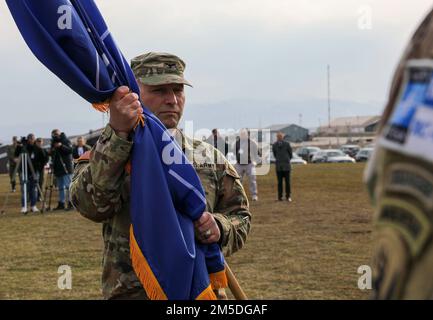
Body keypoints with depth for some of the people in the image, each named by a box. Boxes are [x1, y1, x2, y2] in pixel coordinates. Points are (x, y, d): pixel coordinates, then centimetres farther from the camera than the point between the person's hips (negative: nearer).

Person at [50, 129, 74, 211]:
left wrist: (61, 146, -26)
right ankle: (61, 203, 16)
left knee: (68, 186, -10)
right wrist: (51, 152, 2)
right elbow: (52, 155, 25)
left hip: (66, 168, -8)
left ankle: (70, 203, -11)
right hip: (58, 169, 8)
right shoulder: (54, 143, 18)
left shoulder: (66, 141, -3)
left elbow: (70, 150, -17)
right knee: (60, 187, 11)